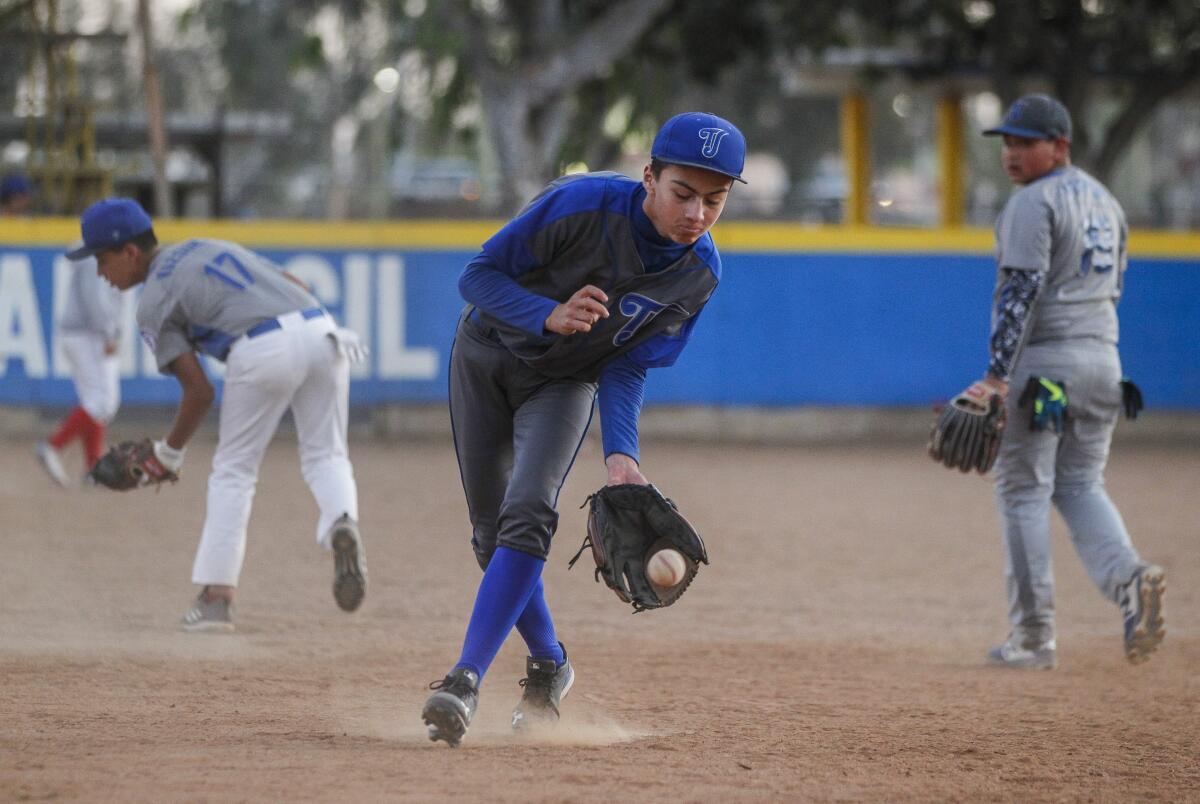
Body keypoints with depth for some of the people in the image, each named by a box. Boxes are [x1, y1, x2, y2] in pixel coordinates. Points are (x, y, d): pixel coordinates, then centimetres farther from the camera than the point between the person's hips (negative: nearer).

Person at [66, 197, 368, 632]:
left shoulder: (153, 302, 8)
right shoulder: (209, 246, 30)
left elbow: (199, 389, 2)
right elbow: (293, 284, 22)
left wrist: (169, 451, 14)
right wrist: (333, 334, 17)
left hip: (264, 349, -6)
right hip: (320, 329, 6)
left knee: (233, 469, 9)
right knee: (324, 455, 16)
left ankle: (215, 595, 9)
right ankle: (341, 523, -16)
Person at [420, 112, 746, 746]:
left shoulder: (700, 272, -19)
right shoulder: (584, 204, -31)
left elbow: (627, 369, -12)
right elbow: (478, 276, -24)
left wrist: (621, 454, -27)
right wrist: (549, 316, -41)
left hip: (565, 384, 1)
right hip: (487, 356, -1)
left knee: (528, 515, -23)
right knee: (491, 534, 5)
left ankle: (466, 681, -26)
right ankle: (548, 666, 29)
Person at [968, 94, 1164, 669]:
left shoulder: (1033, 203, -12)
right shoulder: (1105, 201, 15)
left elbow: (1021, 292, -19)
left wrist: (996, 375, -21)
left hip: (1042, 358, -8)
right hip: (1102, 357, 8)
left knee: (1023, 491, 1)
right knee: (1081, 485, 14)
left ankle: (1034, 638, 1)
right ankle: (1127, 575, -16)